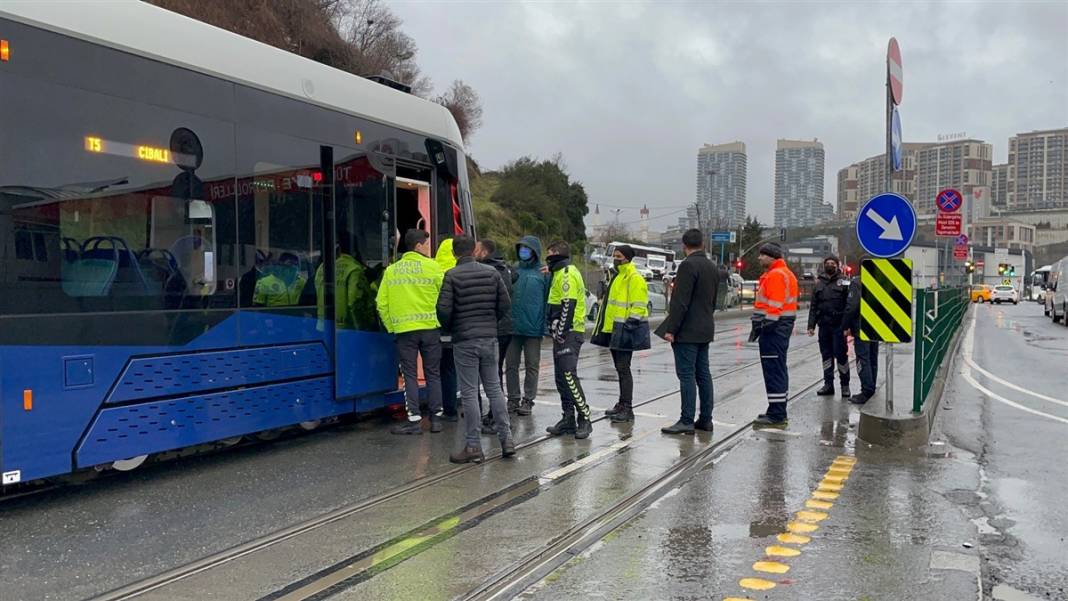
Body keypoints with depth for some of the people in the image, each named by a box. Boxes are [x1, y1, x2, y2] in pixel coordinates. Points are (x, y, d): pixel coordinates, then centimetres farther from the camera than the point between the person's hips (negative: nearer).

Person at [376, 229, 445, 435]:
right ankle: (436, 418, 13)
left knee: (410, 375, 6)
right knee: (433, 374, 9)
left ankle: (414, 420, 2)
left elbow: (382, 303, 5)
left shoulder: (391, 270, 7)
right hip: (430, 327, -1)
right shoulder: (432, 267, -3)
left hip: (404, 330, 1)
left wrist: (391, 327, 11)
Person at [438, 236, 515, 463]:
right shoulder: (492, 273, 4)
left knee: (469, 393, 1)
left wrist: (449, 329, 4)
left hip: (464, 342, -4)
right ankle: (506, 438, 15)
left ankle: (473, 446, 5)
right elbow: (505, 305, 3)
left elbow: (443, 309, -14)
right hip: (490, 339, 4)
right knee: (494, 388, 13)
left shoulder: (452, 276, -8)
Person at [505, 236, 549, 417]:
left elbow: (548, 298, -3)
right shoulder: (513, 270, 8)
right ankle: (513, 398, 19)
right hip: (512, 326, 3)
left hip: (533, 327, -3)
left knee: (532, 366, 5)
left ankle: (528, 400, 13)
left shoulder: (543, 272, -1)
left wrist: (547, 324, -8)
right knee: (511, 364, 8)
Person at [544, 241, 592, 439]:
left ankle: (584, 418, -10)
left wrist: (561, 331, -21)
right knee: (562, 377, 11)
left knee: (568, 375, -14)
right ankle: (568, 419, 15)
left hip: (568, 333, -11)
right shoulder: (561, 273, 21)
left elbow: (568, 304, -20)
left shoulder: (567, 273, -11)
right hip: (564, 333, 11)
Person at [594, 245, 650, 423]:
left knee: (623, 369, -9)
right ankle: (622, 404, 24)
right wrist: (604, 327, 25)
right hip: (612, 330, 10)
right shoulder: (616, 277, 19)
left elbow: (639, 308, -18)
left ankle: (627, 409, -6)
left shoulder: (635, 279, -13)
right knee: (620, 369, 15)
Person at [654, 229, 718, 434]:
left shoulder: (688, 265, -15)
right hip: (705, 330, 9)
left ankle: (687, 421, -5)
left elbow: (681, 302, -20)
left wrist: (671, 329, -17)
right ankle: (705, 419, 17)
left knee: (686, 375, -6)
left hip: (687, 331, -9)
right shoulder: (712, 267, 13)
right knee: (703, 374, 12)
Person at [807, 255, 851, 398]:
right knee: (826, 355, 9)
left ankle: (845, 385, 10)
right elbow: (813, 306, 14)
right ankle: (828, 385, 17)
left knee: (841, 354, -3)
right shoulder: (819, 283, 14)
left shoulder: (844, 281, -1)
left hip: (838, 325, -5)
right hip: (823, 325, 5)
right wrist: (811, 325, 6)